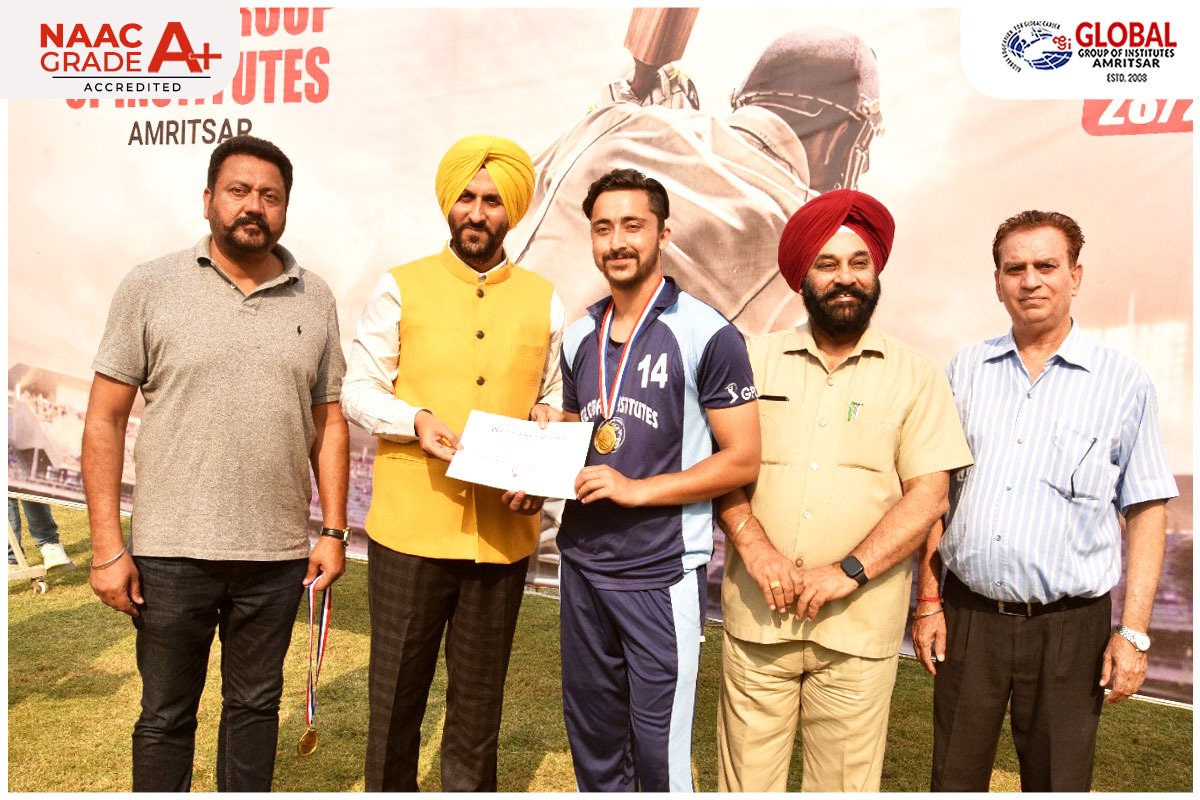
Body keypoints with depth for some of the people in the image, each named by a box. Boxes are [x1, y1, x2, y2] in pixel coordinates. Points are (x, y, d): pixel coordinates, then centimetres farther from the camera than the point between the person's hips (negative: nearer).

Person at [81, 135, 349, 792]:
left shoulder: (314, 300, 4)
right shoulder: (150, 287, -2)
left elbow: (329, 423, 7)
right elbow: (104, 420, -3)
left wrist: (333, 530, 3)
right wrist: (107, 547, -7)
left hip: (278, 553, 2)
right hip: (171, 550, -2)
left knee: (255, 706, 17)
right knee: (165, 716, 14)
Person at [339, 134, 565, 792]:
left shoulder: (543, 300, 7)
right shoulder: (401, 287, 2)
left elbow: (555, 400, 13)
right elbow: (358, 390, 2)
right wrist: (417, 420, -17)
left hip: (502, 535, 2)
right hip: (409, 528, -1)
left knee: (478, 705, 15)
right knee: (396, 696, 11)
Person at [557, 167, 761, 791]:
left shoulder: (707, 335, -10)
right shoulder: (580, 338, 9)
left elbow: (742, 459, -11)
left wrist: (637, 488, -18)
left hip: (662, 570, -5)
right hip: (582, 560, 6)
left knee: (658, 746, 2)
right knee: (591, 738, 17)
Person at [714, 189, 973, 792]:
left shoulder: (915, 377, 4)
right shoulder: (757, 362, 8)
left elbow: (928, 495, -2)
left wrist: (847, 571, -13)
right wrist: (753, 543, -12)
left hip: (858, 626, 0)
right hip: (756, 615, 1)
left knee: (845, 782, 8)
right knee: (746, 781, 8)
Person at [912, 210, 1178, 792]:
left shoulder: (1124, 383, -1)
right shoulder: (966, 370, 5)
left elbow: (1147, 513, 0)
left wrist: (1134, 631, -6)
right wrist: (928, 601, 3)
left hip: (1069, 626, -2)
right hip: (967, 613, 2)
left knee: (1058, 783, 12)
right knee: (954, 781, 13)